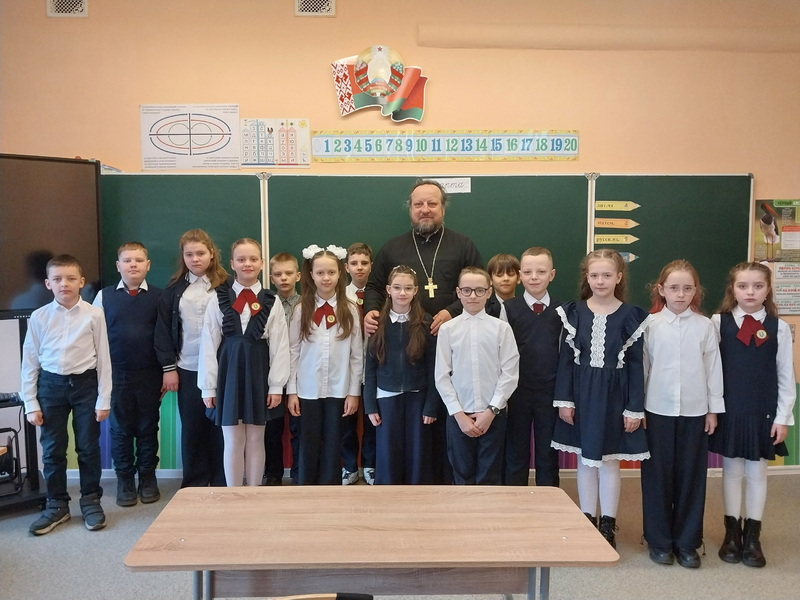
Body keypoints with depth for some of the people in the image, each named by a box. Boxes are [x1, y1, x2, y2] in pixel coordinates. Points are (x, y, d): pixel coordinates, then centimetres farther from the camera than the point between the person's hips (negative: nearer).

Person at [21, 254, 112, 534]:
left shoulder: (94, 315, -7)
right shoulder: (39, 317, -2)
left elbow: (103, 358, -3)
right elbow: (30, 361, 3)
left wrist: (104, 399, -4)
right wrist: (31, 403, 0)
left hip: (85, 384, -1)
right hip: (51, 385, 2)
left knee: (88, 448, 8)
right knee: (52, 450, 9)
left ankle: (91, 501, 25)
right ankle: (57, 505, 25)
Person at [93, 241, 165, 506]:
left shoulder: (158, 297, 1)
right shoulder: (104, 296, 2)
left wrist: (168, 371, -1)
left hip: (150, 374, 0)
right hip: (116, 374, 1)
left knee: (148, 427, 9)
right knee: (121, 428, 9)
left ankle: (147, 477, 24)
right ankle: (125, 479, 23)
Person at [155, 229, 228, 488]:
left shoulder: (224, 287, -1)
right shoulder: (174, 289, 6)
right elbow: (163, 330, 5)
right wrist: (168, 367, 0)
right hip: (187, 370, 2)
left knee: (218, 426, 4)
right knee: (191, 428, 9)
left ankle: (220, 482, 17)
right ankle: (194, 483, 21)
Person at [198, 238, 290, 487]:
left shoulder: (271, 302, 1)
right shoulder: (218, 299, -1)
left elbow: (280, 346, 0)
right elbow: (208, 344, -1)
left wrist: (276, 386, -3)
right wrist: (208, 386, -2)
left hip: (258, 372, 1)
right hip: (229, 371, 0)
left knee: (255, 440, 11)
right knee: (233, 442, 7)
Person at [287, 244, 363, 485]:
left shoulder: (350, 310, -1)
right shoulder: (302, 310, 0)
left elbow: (357, 354, 0)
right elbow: (293, 352, 0)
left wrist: (354, 392, -1)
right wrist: (291, 391, -3)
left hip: (339, 390, 0)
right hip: (308, 390, 0)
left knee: (333, 445, 8)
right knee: (308, 445, 8)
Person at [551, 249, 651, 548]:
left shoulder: (631, 315, -4)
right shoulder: (574, 312, 0)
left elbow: (636, 364, -3)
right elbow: (566, 358, 1)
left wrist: (635, 408, -6)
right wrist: (563, 400, -3)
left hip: (614, 396, -2)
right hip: (582, 394, 2)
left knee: (609, 461, 8)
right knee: (585, 460, 12)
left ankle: (608, 525, 23)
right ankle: (587, 521, 25)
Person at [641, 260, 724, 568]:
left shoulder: (705, 326, 0)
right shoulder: (650, 325, -3)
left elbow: (713, 369, 4)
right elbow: (641, 368, 0)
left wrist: (714, 409, 4)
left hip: (694, 412, 1)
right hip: (657, 410, -1)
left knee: (691, 476, 8)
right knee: (658, 475, 6)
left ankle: (687, 542, 22)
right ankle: (659, 540, 20)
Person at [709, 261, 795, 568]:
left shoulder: (779, 327, -1)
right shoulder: (718, 322, -4)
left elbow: (786, 376, 2)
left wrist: (783, 417, -1)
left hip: (764, 412, 1)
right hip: (729, 411, -1)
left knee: (757, 473, 9)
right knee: (732, 471, 10)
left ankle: (753, 538, 22)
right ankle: (732, 534, 24)